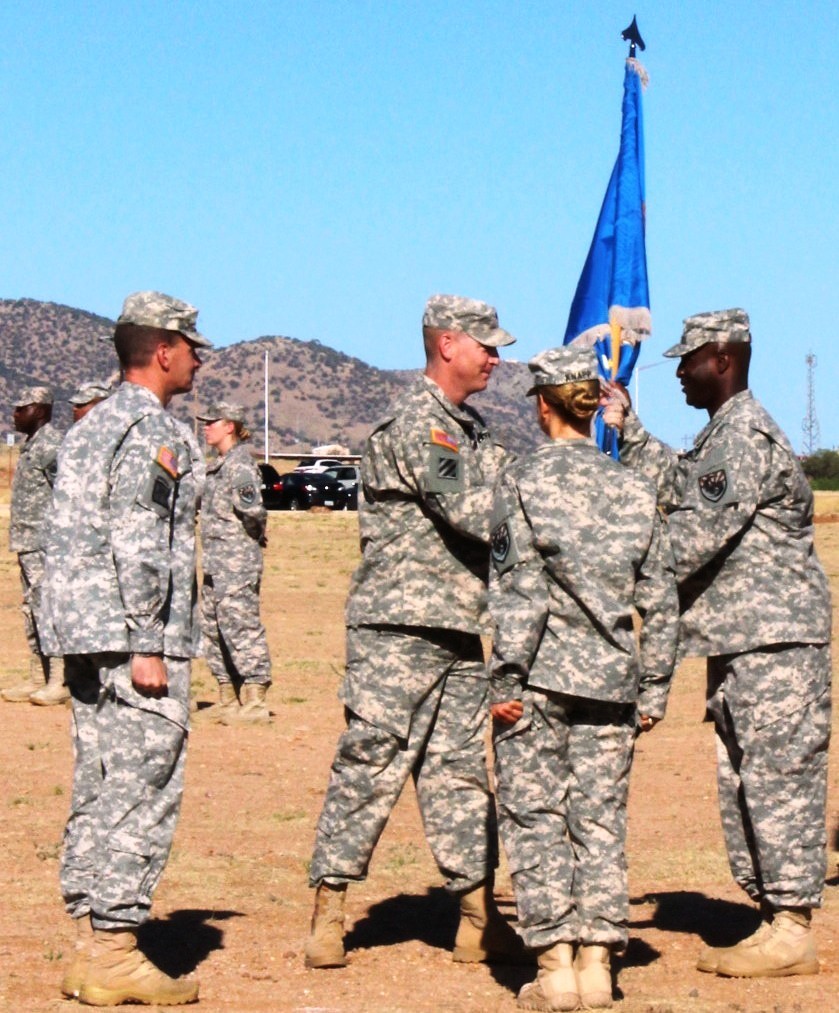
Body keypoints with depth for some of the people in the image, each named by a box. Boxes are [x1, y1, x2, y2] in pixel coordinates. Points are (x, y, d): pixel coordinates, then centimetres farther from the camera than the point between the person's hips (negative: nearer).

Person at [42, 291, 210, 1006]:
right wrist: (149, 647, -19)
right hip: (136, 641, -10)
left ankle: (91, 944, 13)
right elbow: (137, 546, -19)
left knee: (99, 792, 10)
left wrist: (91, 642, 21)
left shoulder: (90, 429, 18)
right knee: (143, 793, -7)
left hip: (86, 641, 10)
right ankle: (115, 954, -7)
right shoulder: (154, 431, -11)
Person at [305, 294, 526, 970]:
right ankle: (329, 913, 0)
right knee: (371, 765, -6)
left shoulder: (471, 429, 18)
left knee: (462, 770, 9)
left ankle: (480, 921, 11)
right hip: (399, 627, -9)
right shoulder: (415, 425, -12)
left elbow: (497, 513, 19)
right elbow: (470, 513, -21)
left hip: (459, 630, 9)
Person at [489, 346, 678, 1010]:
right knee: (600, 819, 9)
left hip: (543, 678, -3)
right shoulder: (635, 489, 6)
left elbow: (518, 592, -10)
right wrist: (654, 691, 12)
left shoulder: (523, 482, -5)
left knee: (535, 816, 4)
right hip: (612, 680, 3)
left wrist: (507, 681, -7)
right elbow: (660, 601, 7)